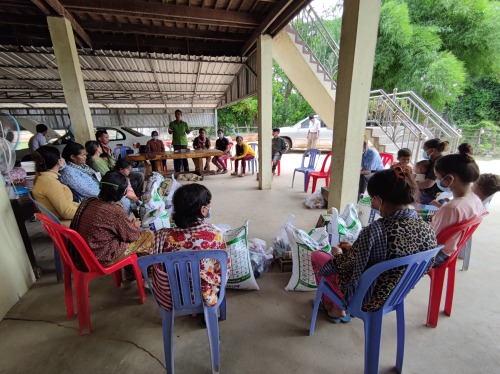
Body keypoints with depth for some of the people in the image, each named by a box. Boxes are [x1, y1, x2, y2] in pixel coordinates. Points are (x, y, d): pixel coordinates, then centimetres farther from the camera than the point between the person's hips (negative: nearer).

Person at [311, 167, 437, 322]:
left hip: (366, 300, -6)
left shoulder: (374, 231, -35)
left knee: (317, 255, 14)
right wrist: (354, 248, 6)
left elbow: (347, 267, -22)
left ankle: (332, 306, 33)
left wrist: (337, 253, 1)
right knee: (347, 254, 26)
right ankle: (337, 309, 32)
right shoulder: (428, 230, -13)